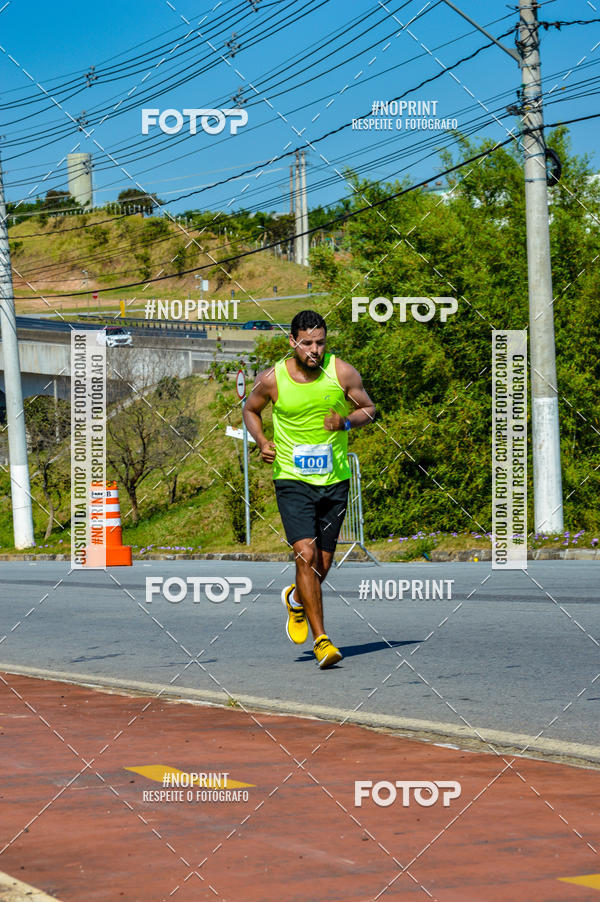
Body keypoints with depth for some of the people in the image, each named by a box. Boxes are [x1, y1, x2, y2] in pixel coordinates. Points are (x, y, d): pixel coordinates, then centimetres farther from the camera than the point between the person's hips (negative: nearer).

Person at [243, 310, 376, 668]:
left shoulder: (343, 373, -7)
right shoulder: (272, 379, -8)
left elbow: (369, 409, 6)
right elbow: (251, 410, 12)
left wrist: (347, 422, -14)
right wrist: (263, 442, -5)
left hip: (335, 480, 2)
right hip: (292, 479, -2)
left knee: (323, 563, 8)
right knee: (306, 554, -17)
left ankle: (296, 599, 43)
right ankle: (321, 639, -12)